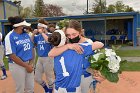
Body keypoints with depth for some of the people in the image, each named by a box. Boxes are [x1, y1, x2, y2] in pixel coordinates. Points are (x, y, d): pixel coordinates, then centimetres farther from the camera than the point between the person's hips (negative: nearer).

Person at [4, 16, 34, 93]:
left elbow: (30, 48, 7)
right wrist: (26, 66, -15)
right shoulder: (10, 37, -14)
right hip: (17, 65, -5)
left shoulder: (26, 34, 4)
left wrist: (30, 63, -5)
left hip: (28, 64, 6)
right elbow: (12, 56, -18)